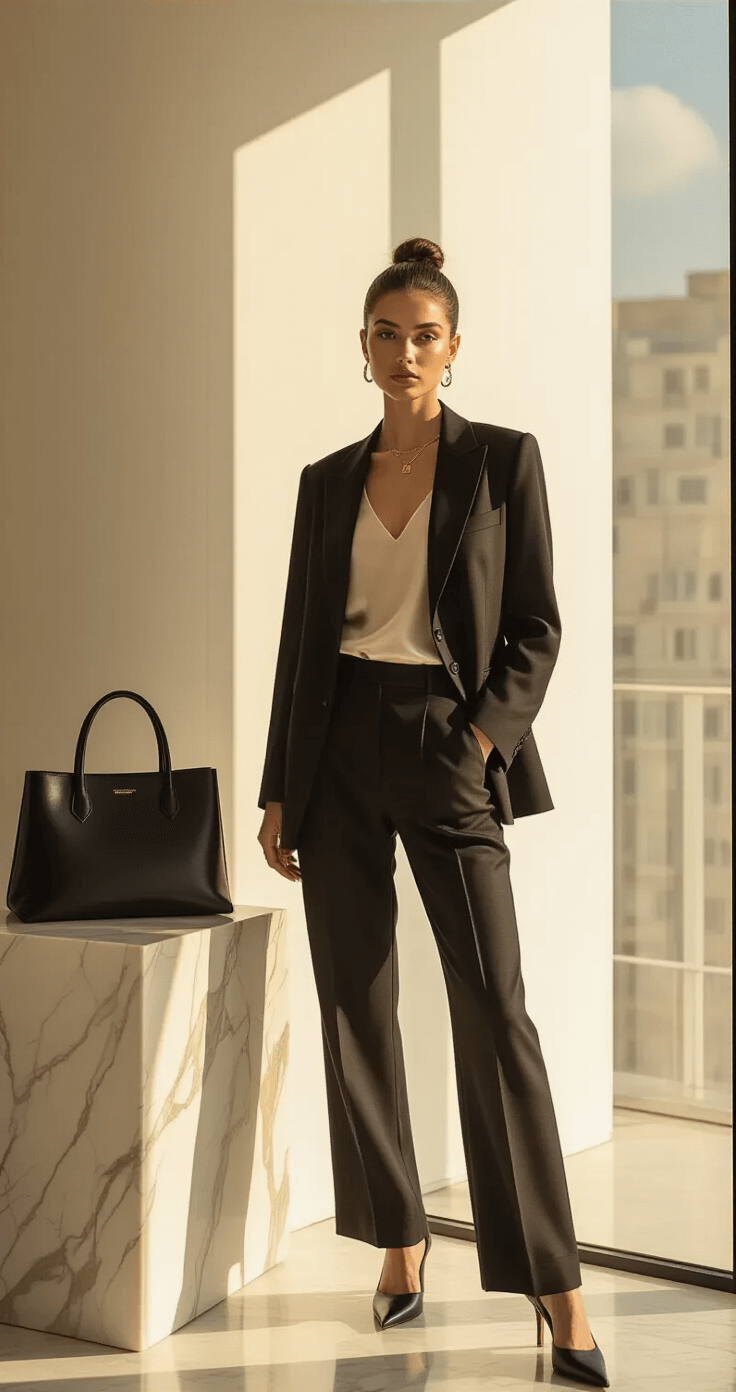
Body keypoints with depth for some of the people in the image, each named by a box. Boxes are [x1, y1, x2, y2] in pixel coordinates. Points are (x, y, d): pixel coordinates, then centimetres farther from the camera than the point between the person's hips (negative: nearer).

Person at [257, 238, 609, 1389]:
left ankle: (555, 1289, -2)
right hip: (339, 751, 4)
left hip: (447, 747, -3)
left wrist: (482, 739, -14)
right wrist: (278, 790, 8)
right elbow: (301, 638, 11)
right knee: (355, 1005, 5)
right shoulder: (328, 483, 10)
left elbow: (537, 628, 0)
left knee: (493, 1010, -8)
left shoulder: (503, 461, 2)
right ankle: (401, 1242, 19)